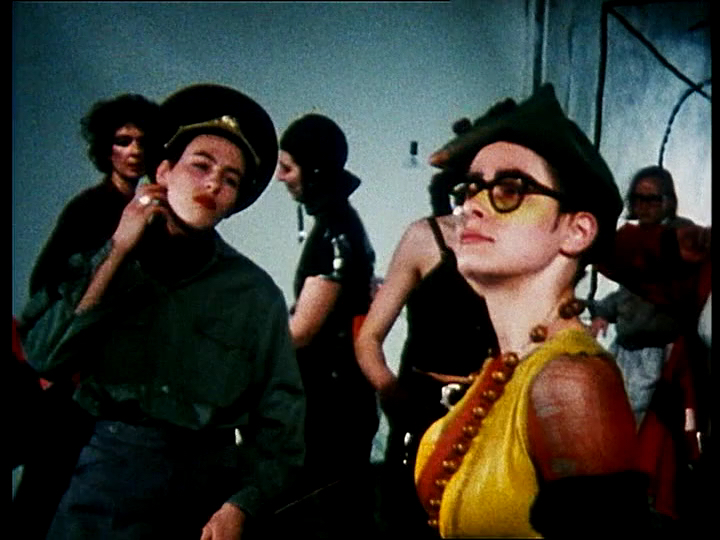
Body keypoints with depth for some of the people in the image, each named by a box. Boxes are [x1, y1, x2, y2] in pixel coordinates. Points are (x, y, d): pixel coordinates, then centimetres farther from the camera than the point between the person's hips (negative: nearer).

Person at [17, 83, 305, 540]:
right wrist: (118, 253, -7)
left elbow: (281, 421, 0)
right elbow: (44, 357, -8)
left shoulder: (256, 295, 2)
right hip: (110, 476, 0)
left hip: (208, 489, 0)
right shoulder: (102, 260, 6)